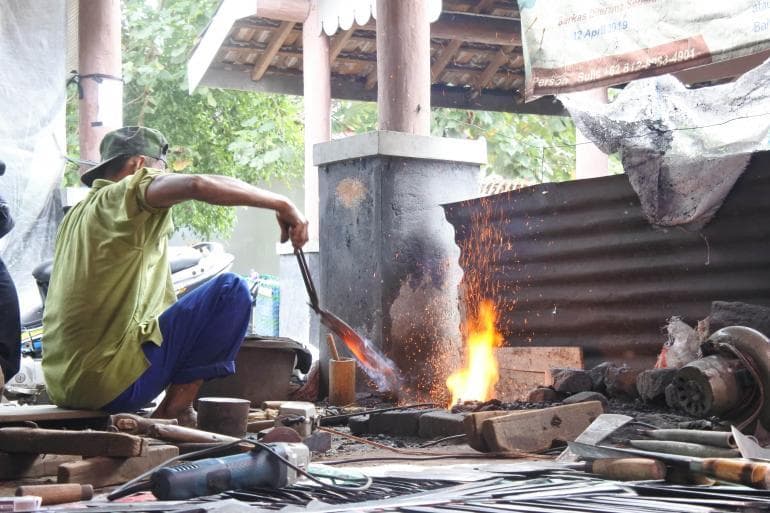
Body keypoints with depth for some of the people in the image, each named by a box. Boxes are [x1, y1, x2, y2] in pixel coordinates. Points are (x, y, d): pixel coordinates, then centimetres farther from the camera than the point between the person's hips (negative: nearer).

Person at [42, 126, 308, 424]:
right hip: (109, 381, -10)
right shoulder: (127, 195, -5)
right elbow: (197, 185, -25)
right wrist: (281, 204, -19)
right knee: (231, 290, -6)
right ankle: (174, 411, -4)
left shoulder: (78, 214, 22)